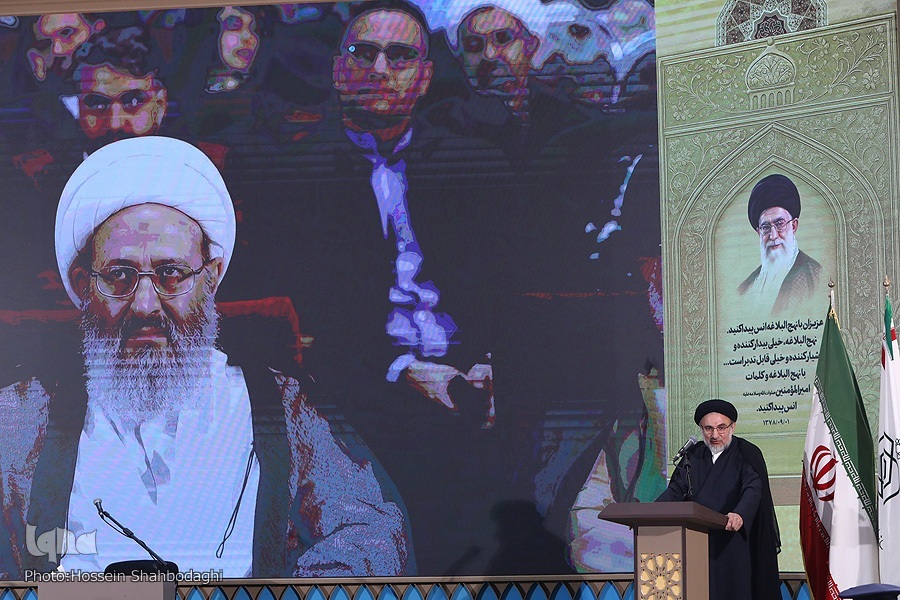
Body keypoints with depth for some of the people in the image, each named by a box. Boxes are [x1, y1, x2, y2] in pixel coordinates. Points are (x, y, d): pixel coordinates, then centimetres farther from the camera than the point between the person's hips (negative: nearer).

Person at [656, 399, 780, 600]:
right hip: (700, 547, 4)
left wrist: (740, 515, -40)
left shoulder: (747, 455, -3)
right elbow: (675, 490, 7)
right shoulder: (694, 456, 13)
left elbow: (753, 490, -18)